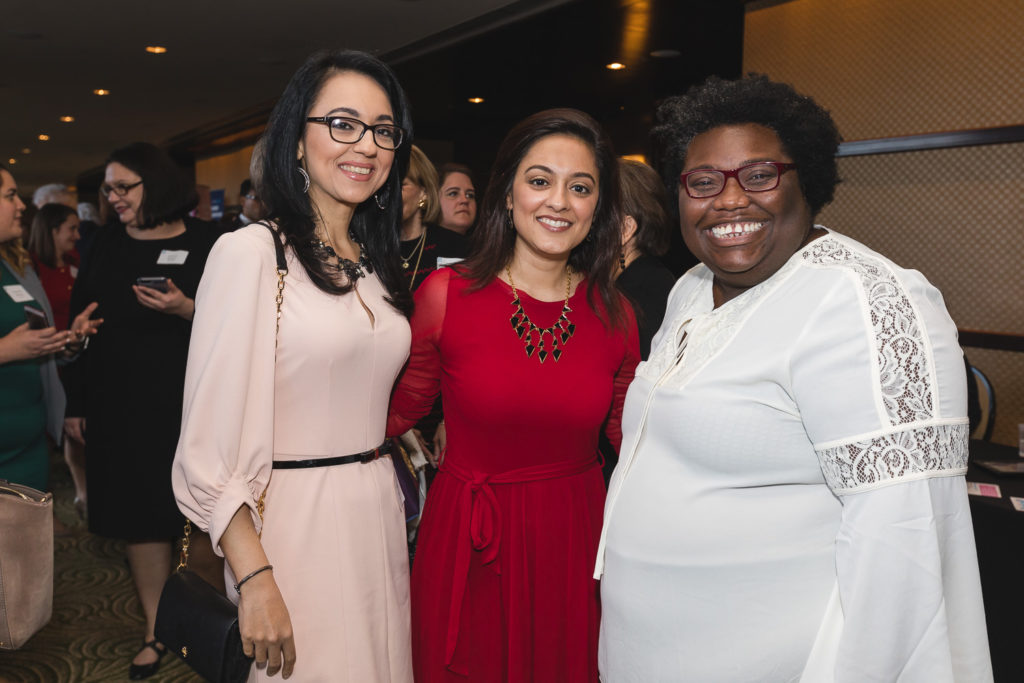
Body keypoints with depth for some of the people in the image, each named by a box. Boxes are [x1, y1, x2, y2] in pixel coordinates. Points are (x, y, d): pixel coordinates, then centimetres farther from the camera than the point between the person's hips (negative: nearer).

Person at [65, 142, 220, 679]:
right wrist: (76, 403, 7)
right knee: (140, 518, 8)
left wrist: (186, 309, -21)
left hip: (189, 406, -3)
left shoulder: (203, 243, -3)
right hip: (118, 407, 3)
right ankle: (156, 630, 22)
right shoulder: (107, 243, 7)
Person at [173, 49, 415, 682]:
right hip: (293, 523, -6)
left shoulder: (378, 264, 9)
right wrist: (254, 580, -19)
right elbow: (210, 447, -17)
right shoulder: (251, 253, -13)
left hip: (380, 515, 7)